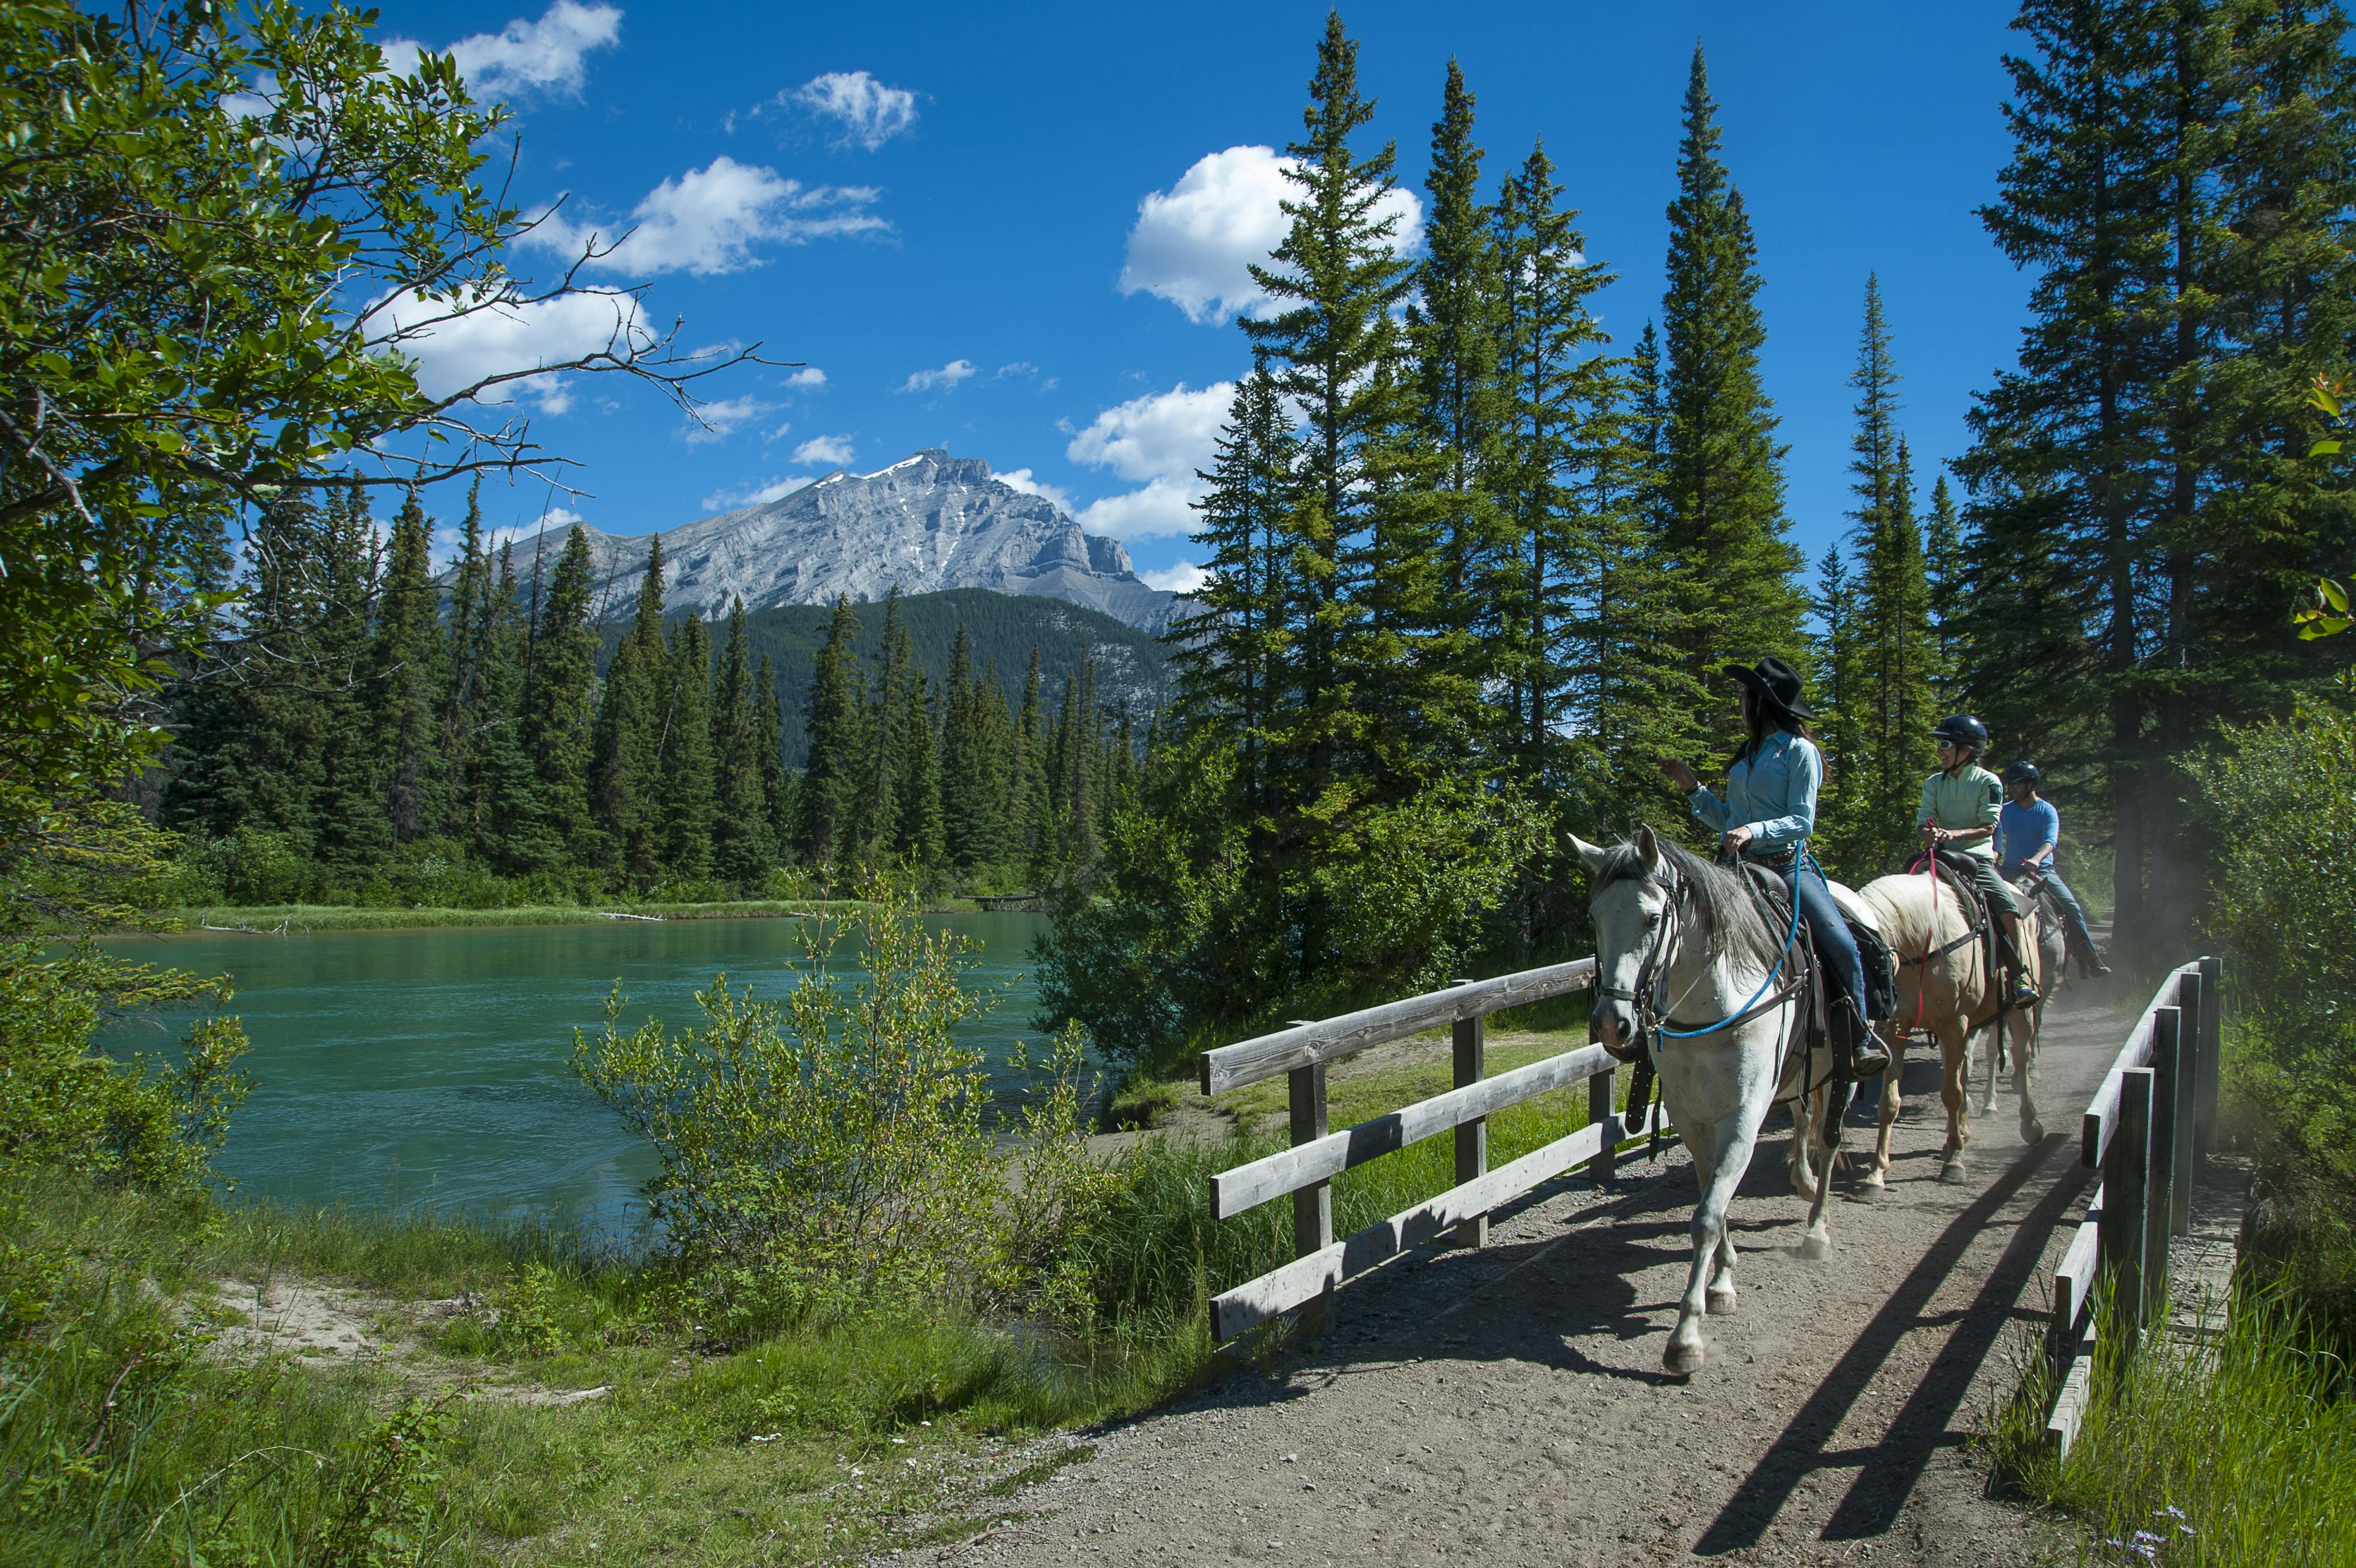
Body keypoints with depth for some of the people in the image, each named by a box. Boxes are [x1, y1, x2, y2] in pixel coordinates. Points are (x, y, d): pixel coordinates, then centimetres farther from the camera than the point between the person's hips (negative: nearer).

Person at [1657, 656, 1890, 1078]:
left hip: (1788, 866, -6)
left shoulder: (1799, 751, -2)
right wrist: (1691, 787, 14)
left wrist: (1754, 831, -25)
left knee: (1840, 942, -23)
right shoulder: (1749, 754, 19)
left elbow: (1802, 821, -10)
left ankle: (1860, 1039, -5)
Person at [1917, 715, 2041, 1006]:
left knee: (2009, 908, -22)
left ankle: (2019, 975, -11)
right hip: (1942, 858, 3)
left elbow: (1988, 827, -8)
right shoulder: (1934, 783, 12)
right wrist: (1930, 834, -23)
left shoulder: (1988, 782, 2)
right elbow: (1924, 821, 1)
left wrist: (1956, 834, -25)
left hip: (1978, 859, -3)